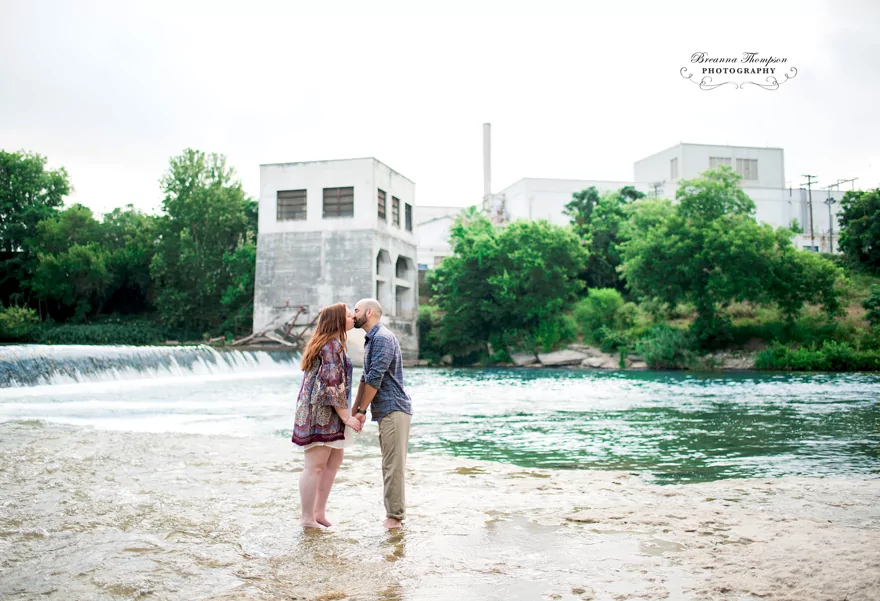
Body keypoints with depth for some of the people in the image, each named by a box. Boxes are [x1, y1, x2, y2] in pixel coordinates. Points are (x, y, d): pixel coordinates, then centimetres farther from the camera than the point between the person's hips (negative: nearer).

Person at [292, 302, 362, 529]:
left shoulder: (328, 343, 16)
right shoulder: (333, 345, -16)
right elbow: (333, 386, -21)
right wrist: (347, 417, -16)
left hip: (326, 413, 11)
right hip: (321, 411, -11)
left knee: (336, 458, 15)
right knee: (315, 466, -4)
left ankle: (319, 512, 21)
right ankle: (308, 519, 4)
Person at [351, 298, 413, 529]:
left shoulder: (382, 338, -12)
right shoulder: (371, 340, 20)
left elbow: (375, 378, -18)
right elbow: (366, 378, 25)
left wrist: (362, 410, -12)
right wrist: (354, 410, 24)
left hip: (393, 409, -10)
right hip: (386, 411, 10)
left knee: (393, 465, -7)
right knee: (390, 464, 13)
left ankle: (394, 516, -2)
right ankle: (394, 514, 19)